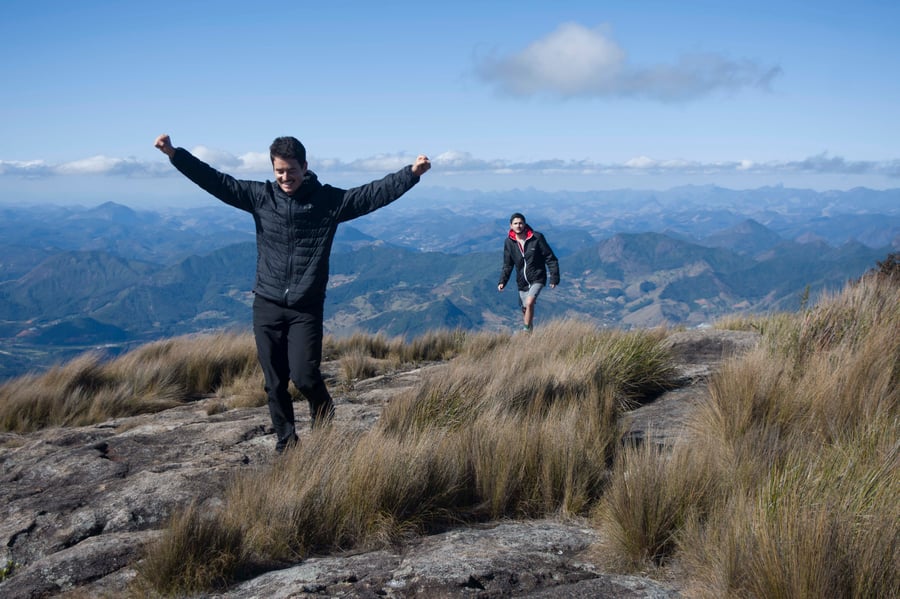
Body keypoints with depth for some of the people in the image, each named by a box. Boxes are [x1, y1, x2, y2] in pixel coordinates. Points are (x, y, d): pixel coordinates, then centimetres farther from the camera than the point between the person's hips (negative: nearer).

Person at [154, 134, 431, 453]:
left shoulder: (330, 200, -2)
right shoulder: (260, 196, 2)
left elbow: (375, 193, -8)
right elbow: (214, 180, -2)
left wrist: (412, 172, -18)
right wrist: (174, 153, -10)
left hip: (306, 309, -2)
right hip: (267, 306, 2)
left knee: (304, 376, -11)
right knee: (275, 383, 8)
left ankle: (325, 430, 20)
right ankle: (286, 443, 26)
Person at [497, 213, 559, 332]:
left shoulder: (537, 238, -12)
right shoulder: (509, 242, -3)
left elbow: (550, 258, -7)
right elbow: (507, 265, 6)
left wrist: (554, 278, -10)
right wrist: (502, 281, -8)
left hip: (537, 279, -4)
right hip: (522, 282, 4)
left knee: (529, 303, -23)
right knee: (524, 309, 11)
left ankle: (526, 330, -8)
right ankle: (529, 332, 33)